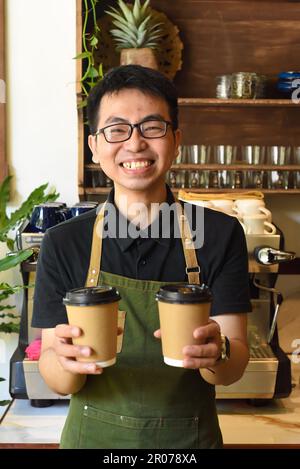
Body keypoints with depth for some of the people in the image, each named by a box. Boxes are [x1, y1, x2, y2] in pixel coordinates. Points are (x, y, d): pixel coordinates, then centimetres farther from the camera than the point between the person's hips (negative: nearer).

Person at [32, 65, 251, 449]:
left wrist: (216, 354, -33)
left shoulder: (220, 234, -11)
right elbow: (57, 382, -10)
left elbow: (233, 368, -11)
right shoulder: (63, 244, -10)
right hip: (94, 436, 0)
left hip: (192, 437, 0)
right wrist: (67, 360, -31)